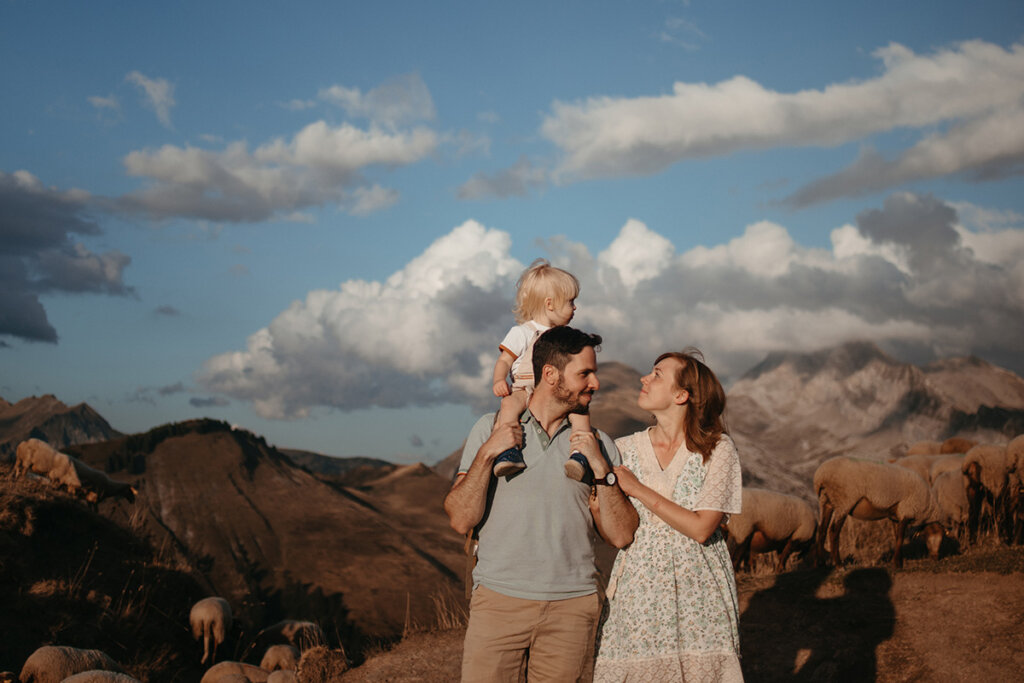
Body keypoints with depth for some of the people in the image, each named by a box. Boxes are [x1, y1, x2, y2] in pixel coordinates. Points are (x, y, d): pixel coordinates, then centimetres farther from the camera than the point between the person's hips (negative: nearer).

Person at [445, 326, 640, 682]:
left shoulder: (597, 444, 7)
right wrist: (487, 454, -12)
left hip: (572, 607, 2)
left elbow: (620, 536, 2)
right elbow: (461, 520, -3)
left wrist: (601, 469, -7)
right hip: (498, 600, -1)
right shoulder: (491, 428, 4)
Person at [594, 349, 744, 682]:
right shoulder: (624, 449, 5)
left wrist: (637, 489, -10)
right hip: (638, 589, 2)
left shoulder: (718, 449, -4)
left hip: (697, 592, -2)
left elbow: (700, 528, -12)